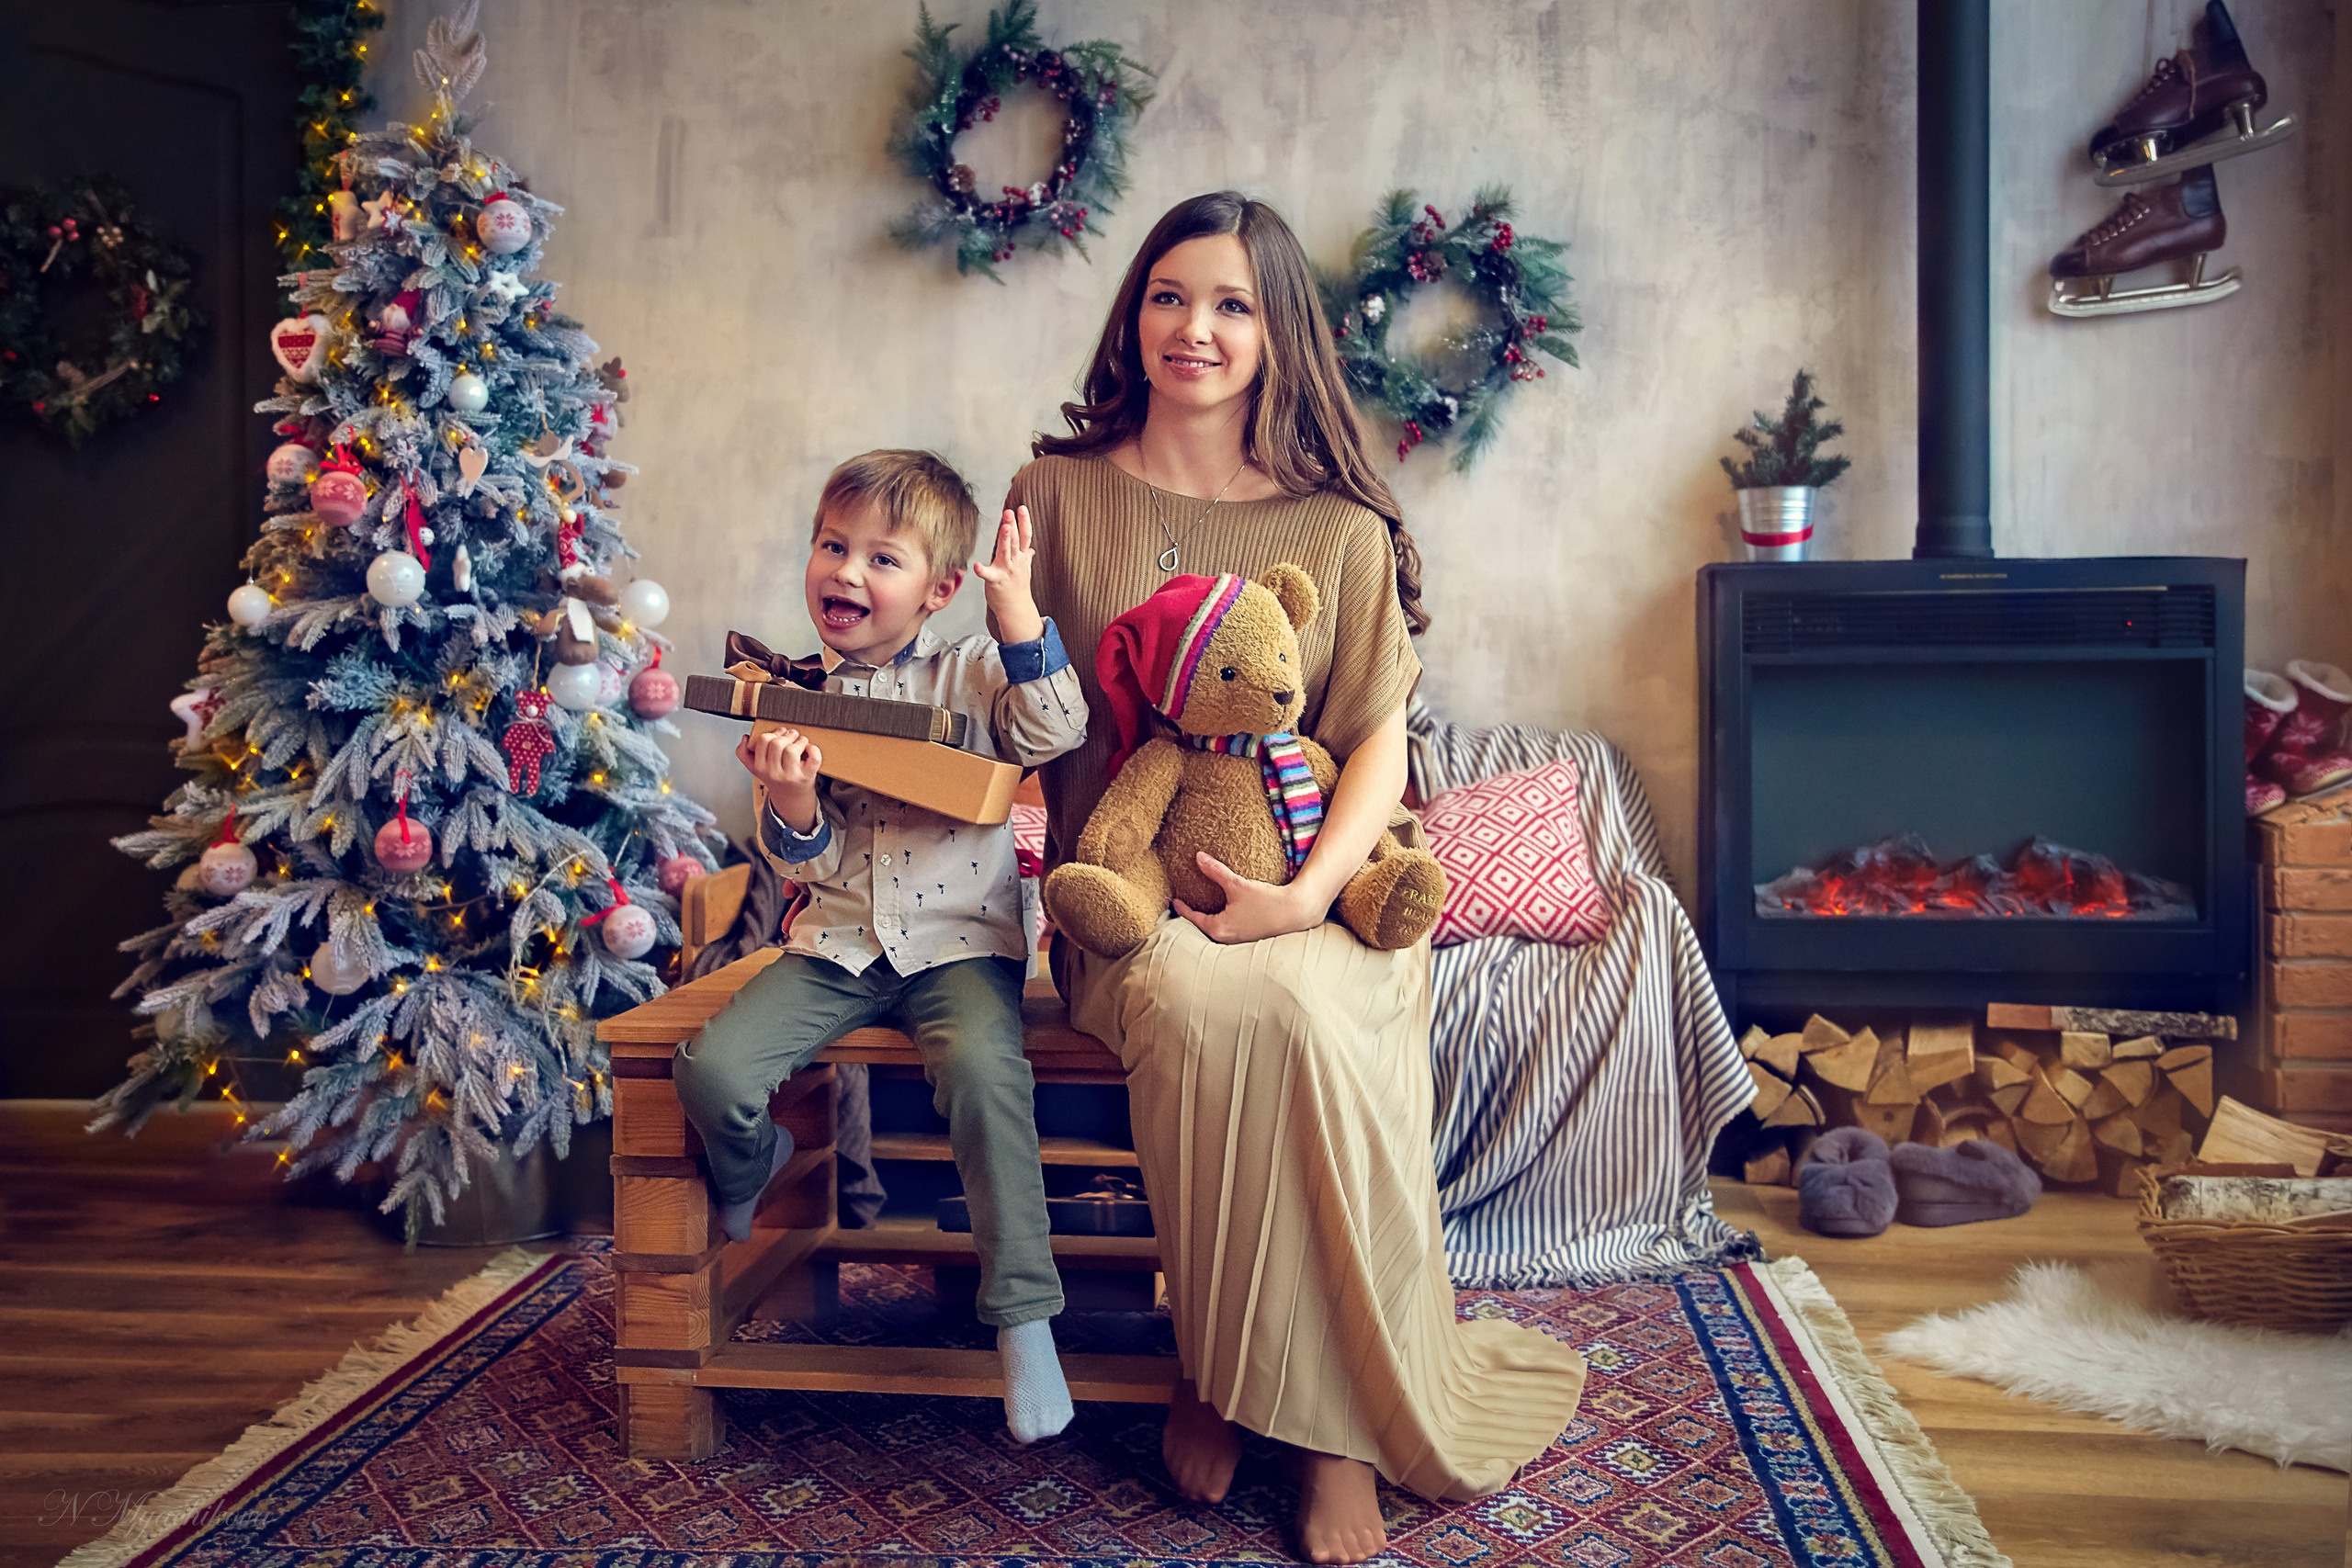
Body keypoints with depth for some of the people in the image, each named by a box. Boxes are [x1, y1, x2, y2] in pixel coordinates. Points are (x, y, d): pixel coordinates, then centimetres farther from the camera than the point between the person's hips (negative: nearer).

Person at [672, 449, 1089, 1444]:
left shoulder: (970, 674, 3)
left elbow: (1055, 733, -16)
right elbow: (801, 860, 5)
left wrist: (1018, 609, -17)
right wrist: (789, 802, -18)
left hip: (959, 942, -3)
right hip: (835, 944, 3)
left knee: (984, 1066, -33)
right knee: (711, 1070, -16)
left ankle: (1023, 1316, -21)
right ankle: (752, 1174, 24)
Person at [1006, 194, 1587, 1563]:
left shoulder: (1341, 524, 7)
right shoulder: (1059, 494, 8)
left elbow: (1380, 744, 1)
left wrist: (1306, 892, -16)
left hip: (1318, 901, 0)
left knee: (1300, 1012, -33)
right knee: (1199, 1001, -34)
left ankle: (1328, 1414, -13)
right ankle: (1286, 1391, -12)